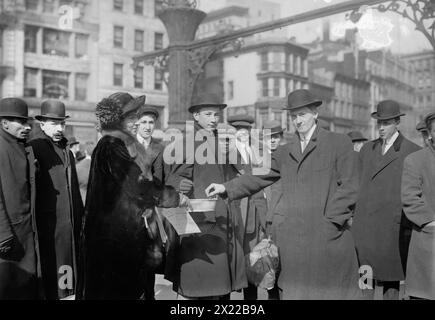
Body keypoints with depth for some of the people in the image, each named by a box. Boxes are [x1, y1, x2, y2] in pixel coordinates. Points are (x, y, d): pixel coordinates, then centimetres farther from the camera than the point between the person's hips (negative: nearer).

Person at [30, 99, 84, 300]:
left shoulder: (67, 150, 16)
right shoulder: (34, 148, -8)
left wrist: (81, 216, 15)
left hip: (72, 221, 7)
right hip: (49, 222, -7)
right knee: (51, 266, 0)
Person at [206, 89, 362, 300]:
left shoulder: (339, 143, 3)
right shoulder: (285, 152, 16)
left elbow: (348, 187, -2)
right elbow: (259, 177, 10)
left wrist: (332, 221, -10)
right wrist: (227, 188, -3)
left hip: (329, 236, -3)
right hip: (293, 239, 4)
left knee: (335, 290, 3)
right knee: (295, 291, 6)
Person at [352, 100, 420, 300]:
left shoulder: (414, 152, -1)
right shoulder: (367, 149, 13)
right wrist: (350, 215, 12)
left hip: (393, 227, -4)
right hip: (363, 227, 4)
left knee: (391, 280, 4)